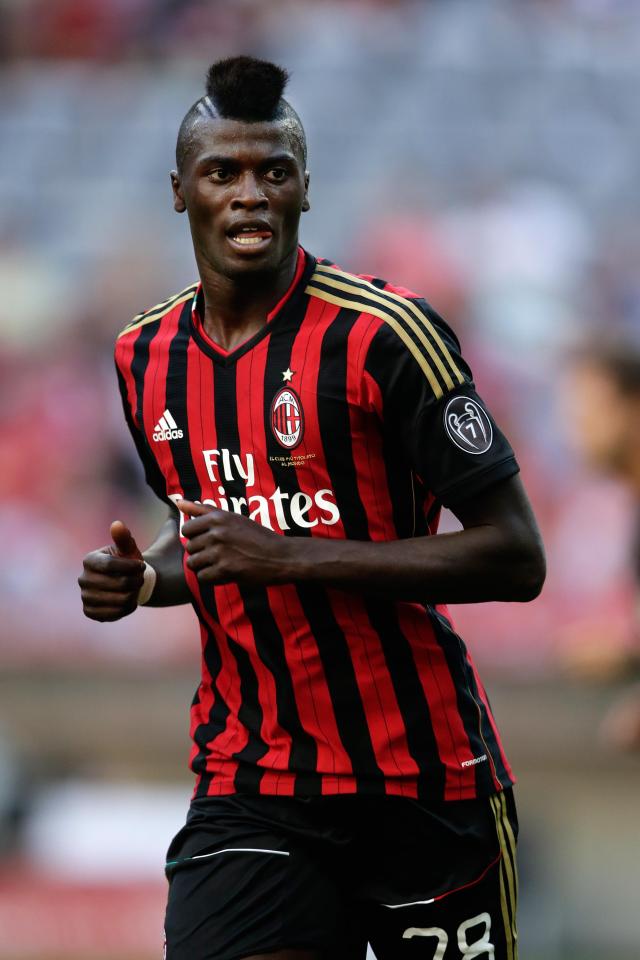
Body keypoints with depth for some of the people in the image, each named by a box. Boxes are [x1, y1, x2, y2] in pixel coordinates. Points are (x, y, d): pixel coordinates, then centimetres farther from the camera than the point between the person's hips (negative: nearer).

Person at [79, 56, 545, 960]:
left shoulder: (382, 334, -12)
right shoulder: (145, 356, 8)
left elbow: (515, 559, -14)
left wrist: (293, 557, -20)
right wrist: (142, 577, 3)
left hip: (421, 778, -3)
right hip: (246, 787, 4)